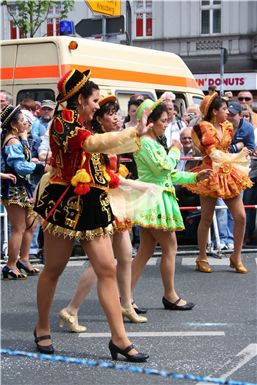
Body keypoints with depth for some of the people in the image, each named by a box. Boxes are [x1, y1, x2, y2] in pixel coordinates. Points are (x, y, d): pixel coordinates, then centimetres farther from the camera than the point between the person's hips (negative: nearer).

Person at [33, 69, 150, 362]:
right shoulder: (63, 118, -10)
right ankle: (42, 328, 25)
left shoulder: (82, 125, 18)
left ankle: (119, 338, -1)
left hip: (91, 205, 8)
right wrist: (134, 132, -26)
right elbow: (92, 143, -27)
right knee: (53, 270, 7)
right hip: (65, 203, -8)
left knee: (107, 270, -1)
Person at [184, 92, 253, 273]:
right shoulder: (204, 128, -8)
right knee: (206, 219, 3)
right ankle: (202, 258, 15)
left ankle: (236, 256, 11)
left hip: (228, 173, 6)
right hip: (211, 175, -6)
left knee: (241, 216, -2)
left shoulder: (227, 127, 10)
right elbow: (213, 153, -8)